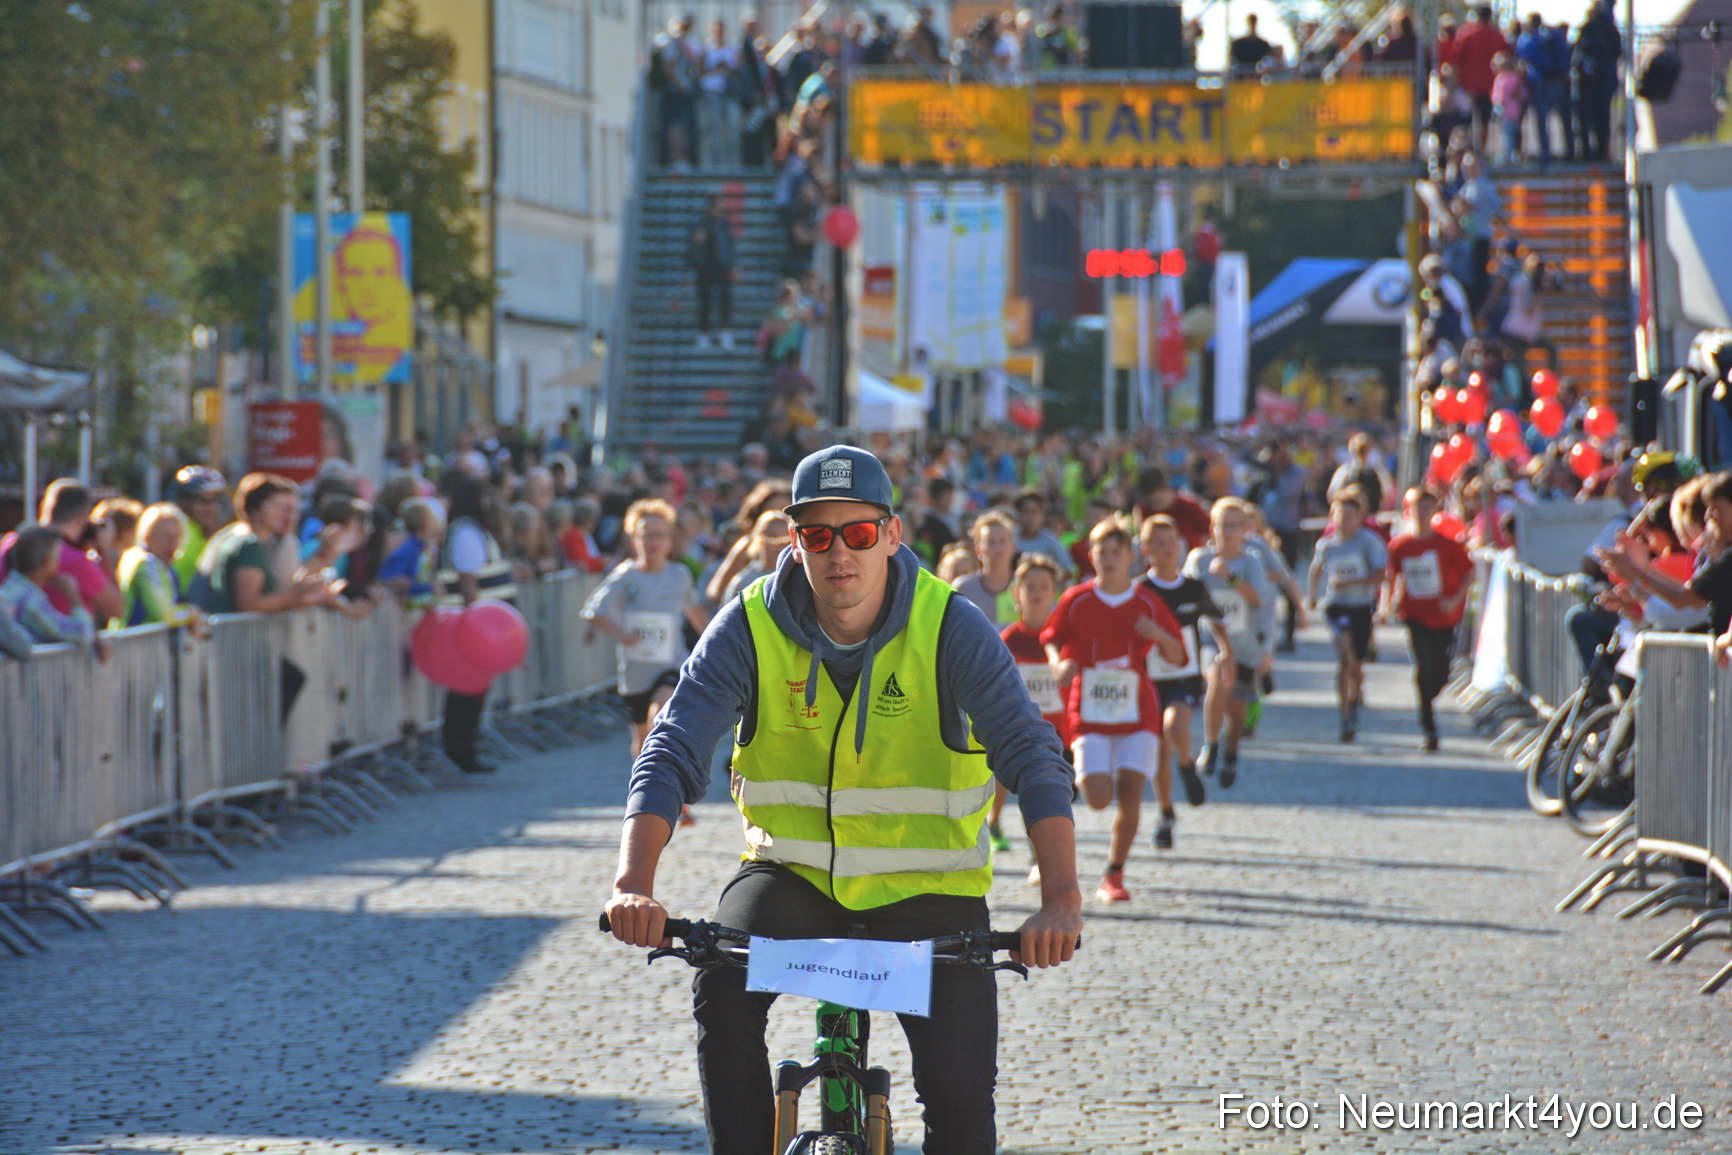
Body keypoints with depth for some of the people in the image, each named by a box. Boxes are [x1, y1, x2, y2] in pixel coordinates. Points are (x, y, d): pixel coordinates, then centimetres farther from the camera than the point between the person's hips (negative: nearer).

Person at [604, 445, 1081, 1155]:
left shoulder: (950, 629, -14)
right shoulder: (750, 629, -11)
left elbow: (1032, 756, -22)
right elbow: (671, 755, -18)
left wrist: (1061, 901, -37)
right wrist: (634, 885, -36)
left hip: (924, 887, -1)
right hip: (793, 872, 1)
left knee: (960, 1090, -14)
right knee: (722, 990, -29)